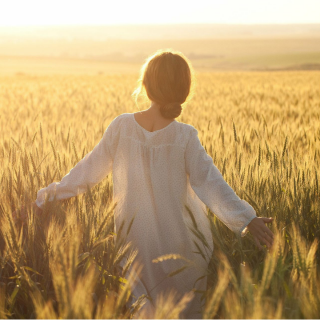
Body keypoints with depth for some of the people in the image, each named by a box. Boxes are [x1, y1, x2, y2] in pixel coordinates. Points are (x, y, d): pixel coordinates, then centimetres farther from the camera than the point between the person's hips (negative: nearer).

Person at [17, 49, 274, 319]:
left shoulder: (121, 126, -10)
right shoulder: (185, 136, -15)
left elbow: (91, 168, -1)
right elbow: (209, 183, -20)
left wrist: (54, 192, 12)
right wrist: (248, 219, -22)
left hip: (136, 241, 2)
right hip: (180, 242, -2)